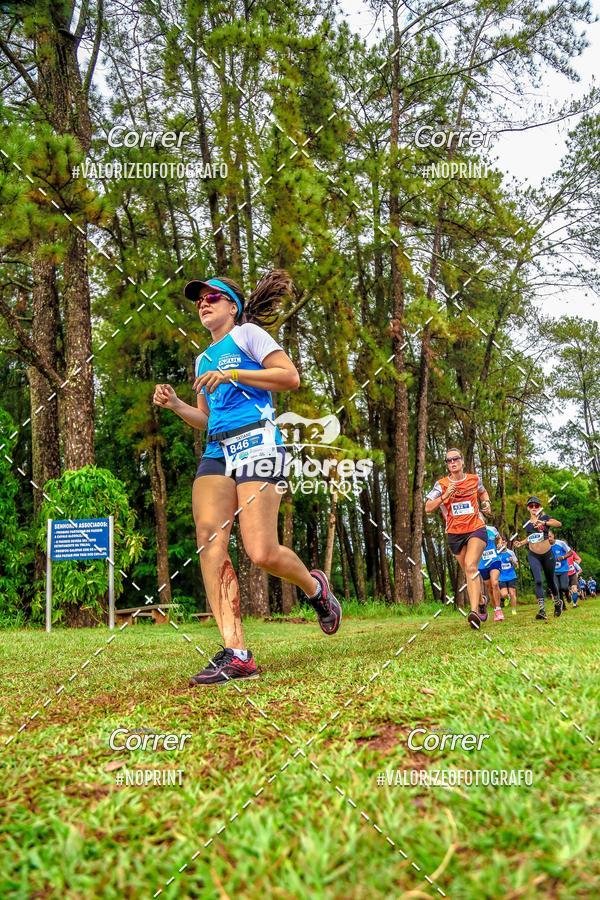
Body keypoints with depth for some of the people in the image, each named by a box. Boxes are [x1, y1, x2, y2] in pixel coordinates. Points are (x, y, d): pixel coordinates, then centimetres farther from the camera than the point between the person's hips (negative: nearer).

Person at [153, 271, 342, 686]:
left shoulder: (248, 333, 8)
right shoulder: (204, 360, 28)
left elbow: (290, 377, -5)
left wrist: (231, 374, -9)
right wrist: (176, 405, 12)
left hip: (256, 442, -7)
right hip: (217, 450, 7)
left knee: (262, 553, -16)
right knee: (210, 540, -14)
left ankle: (315, 587, 18)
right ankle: (236, 653, -14)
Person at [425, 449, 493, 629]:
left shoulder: (474, 479, 2)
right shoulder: (441, 484, -4)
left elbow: (482, 492, 26)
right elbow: (428, 508, -10)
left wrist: (487, 502, 5)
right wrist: (444, 496, -23)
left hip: (476, 529, -2)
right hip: (455, 534, 2)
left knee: (471, 566, -23)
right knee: (469, 572, 12)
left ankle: (475, 612, -30)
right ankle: (481, 603, 37)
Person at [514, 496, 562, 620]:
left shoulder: (544, 518, -6)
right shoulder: (526, 523, 7)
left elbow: (558, 523, -25)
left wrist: (544, 523, -38)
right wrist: (521, 543, 8)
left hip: (547, 554, -2)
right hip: (533, 555, 2)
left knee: (550, 580, 13)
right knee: (538, 581, -15)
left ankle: (557, 602, 40)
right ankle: (542, 610, -19)